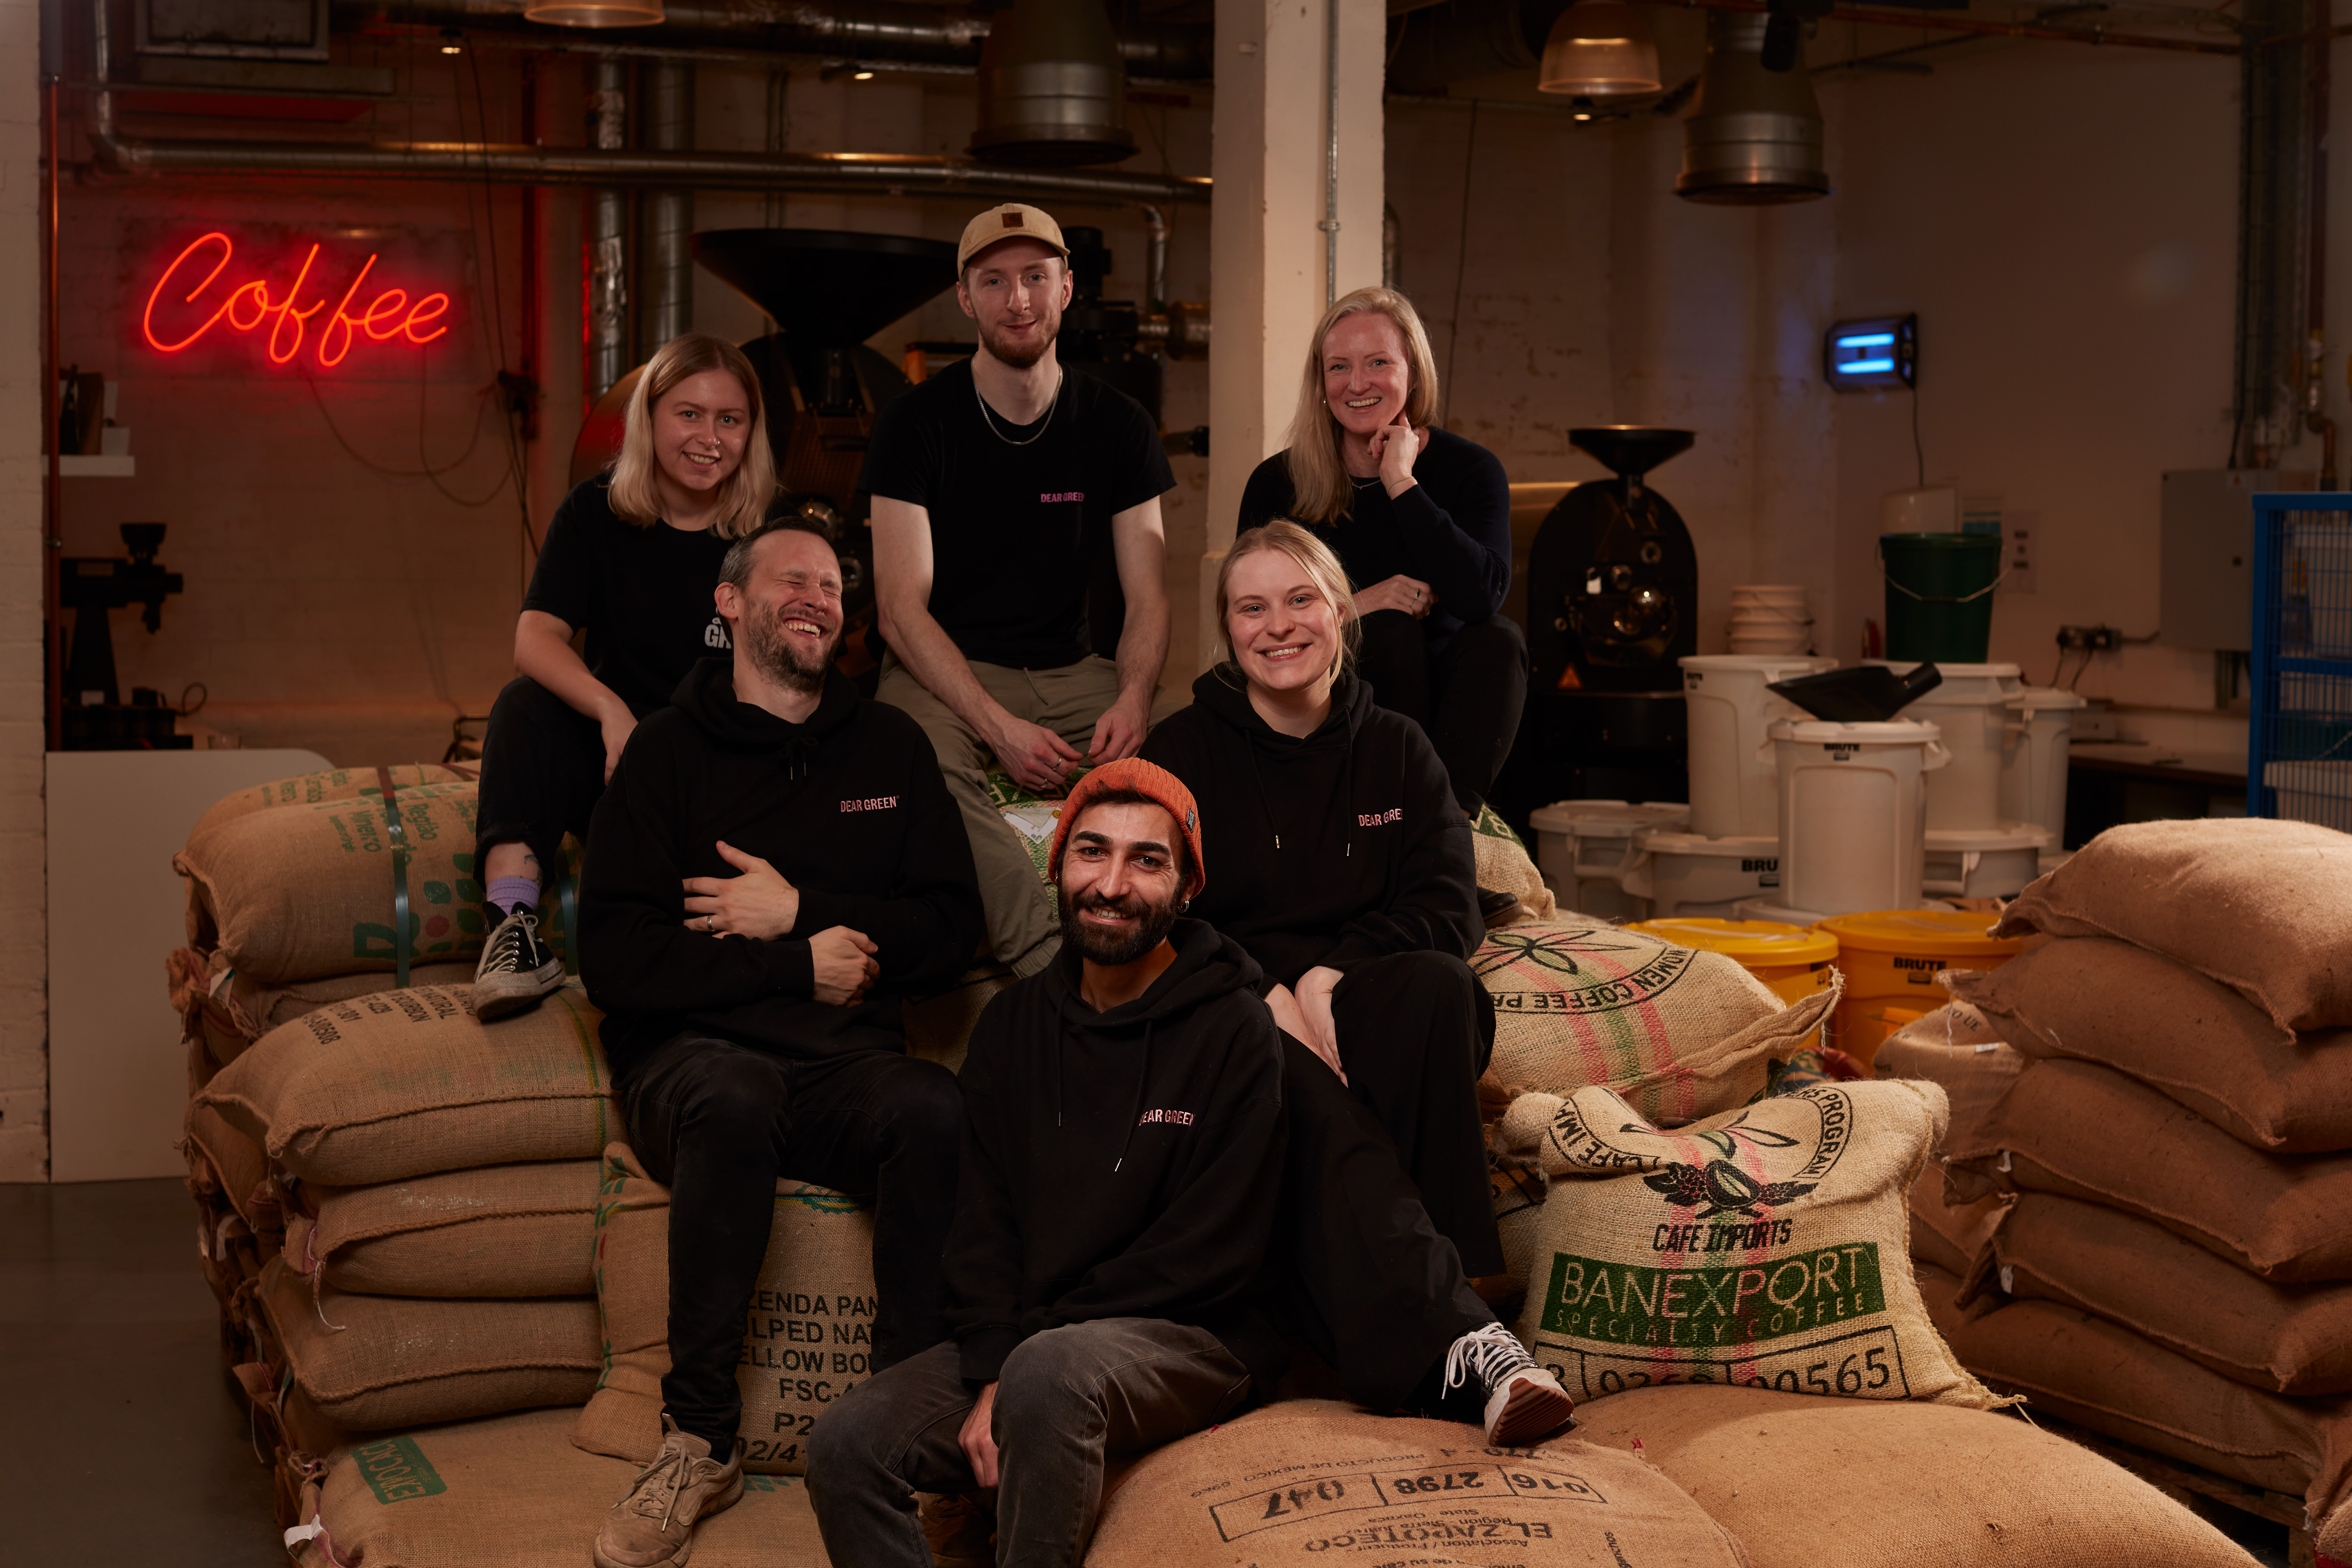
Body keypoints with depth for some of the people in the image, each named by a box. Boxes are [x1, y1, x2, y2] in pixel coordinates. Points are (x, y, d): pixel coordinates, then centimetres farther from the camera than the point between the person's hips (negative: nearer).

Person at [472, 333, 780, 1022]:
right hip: (613, 759, 2)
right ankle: (513, 925, -38)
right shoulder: (596, 513, 2)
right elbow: (536, 638, -12)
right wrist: (612, 711, -32)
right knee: (526, 704, -26)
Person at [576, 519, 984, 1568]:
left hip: (849, 1060, 2)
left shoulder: (890, 747, 18)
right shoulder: (668, 751, 6)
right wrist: (801, 966, -5)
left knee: (936, 1111, -32)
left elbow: (951, 930, 11)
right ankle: (701, 1440, -27)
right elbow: (614, 959, -4)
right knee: (730, 1103, -38)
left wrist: (802, 911, -2)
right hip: (696, 1052, -2)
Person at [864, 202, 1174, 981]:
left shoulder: (1118, 425, 7)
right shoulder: (915, 423, -2)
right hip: (942, 673, -3)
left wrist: (1132, 698, -18)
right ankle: (1057, 967, -41)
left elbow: (1147, 599, 6)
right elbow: (902, 609, -8)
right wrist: (998, 726, -22)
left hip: (1069, 669, 3)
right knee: (926, 766, -38)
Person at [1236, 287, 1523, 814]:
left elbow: (1483, 597, -22)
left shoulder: (1470, 469, -3)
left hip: (1443, 703, 1)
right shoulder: (1278, 484, -1)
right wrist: (1350, 609, -21)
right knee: (1391, 628, -29)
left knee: (1500, 638, -27)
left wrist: (1401, 483, -19)